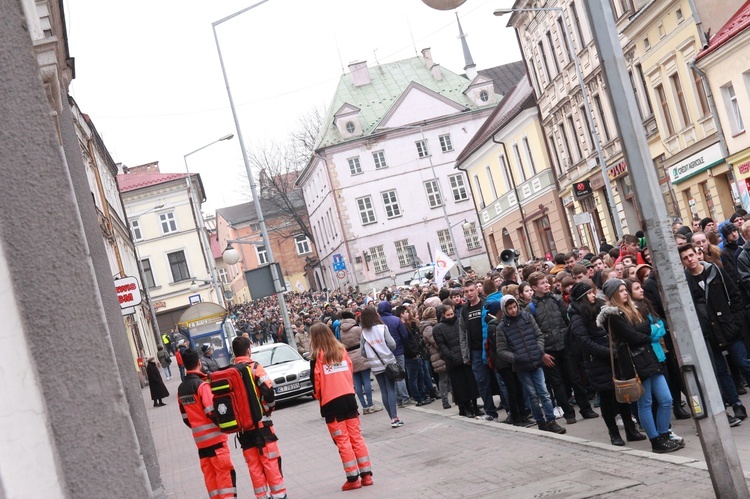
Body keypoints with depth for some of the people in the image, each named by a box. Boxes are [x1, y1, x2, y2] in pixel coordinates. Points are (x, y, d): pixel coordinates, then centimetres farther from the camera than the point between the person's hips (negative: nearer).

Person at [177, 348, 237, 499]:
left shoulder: (181, 389, 7)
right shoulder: (201, 385, -15)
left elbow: (185, 417, 12)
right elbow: (212, 412, -18)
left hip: (199, 438, 7)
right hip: (214, 437, -7)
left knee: (209, 474, 10)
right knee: (225, 471, -3)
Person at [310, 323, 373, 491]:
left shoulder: (317, 356, -7)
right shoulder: (342, 350, 7)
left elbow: (316, 382, -4)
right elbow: (351, 372, 10)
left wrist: (317, 395, 15)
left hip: (331, 402, -5)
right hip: (349, 397, 5)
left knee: (343, 441, 1)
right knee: (356, 437, 9)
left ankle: (353, 478, 2)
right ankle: (366, 474, 10)